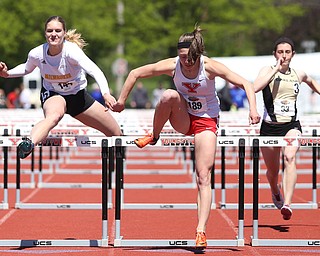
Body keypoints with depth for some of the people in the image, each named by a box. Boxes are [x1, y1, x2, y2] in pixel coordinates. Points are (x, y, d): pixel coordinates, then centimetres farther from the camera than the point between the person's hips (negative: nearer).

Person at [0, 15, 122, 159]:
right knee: (54, 116, -43)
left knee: (116, 135, 3)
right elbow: (27, 69, 9)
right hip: (52, 95, -2)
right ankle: (28, 144, -70)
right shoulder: (36, 54, -17)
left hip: (78, 95, 2)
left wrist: (106, 94, -62)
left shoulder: (71, 50, -28)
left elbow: (95, 71, -45)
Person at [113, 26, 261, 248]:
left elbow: (245, 84, -20)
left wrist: (253, 109, -33)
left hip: (206, 121, -1)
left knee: (204, 177, -14)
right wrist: (121, 101, -5)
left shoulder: (210, 67, -21)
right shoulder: (172, 66, -17)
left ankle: (201, 231, -15)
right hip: (183, 119, 1)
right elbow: (135, 74, -7)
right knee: (169, 95, -33)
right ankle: (154, 136, -8)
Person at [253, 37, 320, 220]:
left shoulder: (299, 75, 10)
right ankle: (275, 192, 51)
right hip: (270, 126, 0)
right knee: (272, 171, 13)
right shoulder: (268, 71, -1)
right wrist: (277, 69, -21)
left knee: (290, 157, -30)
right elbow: (255, 87, -23)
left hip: (292, 126, 0)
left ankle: (287, 204, -39)